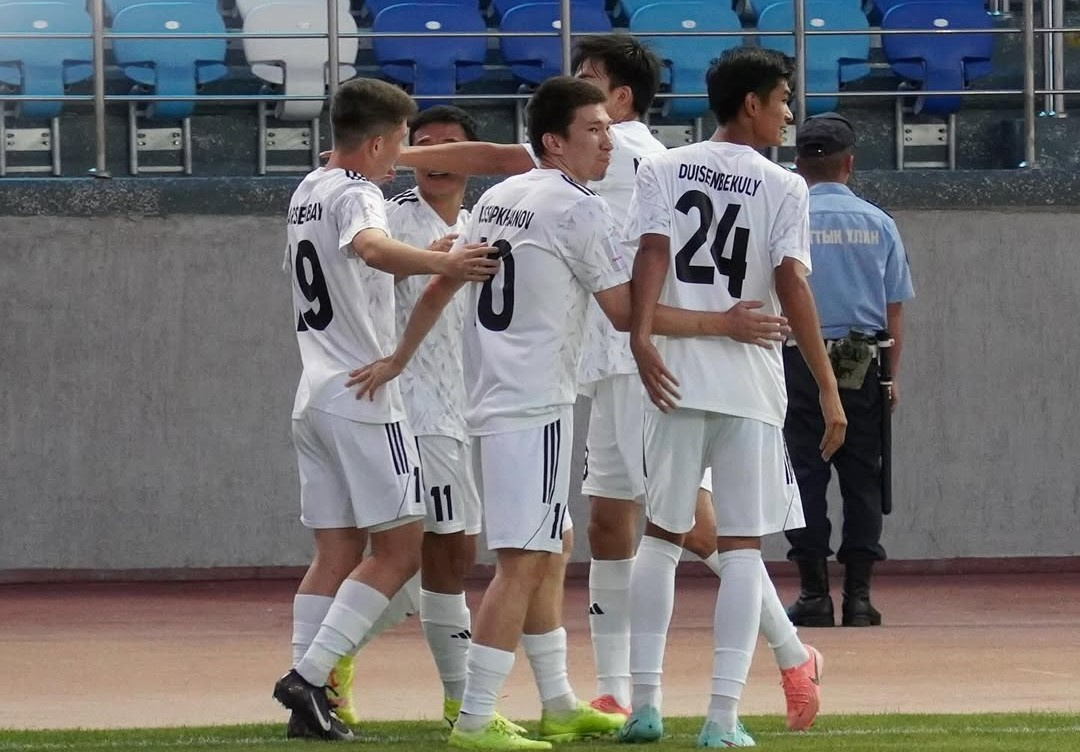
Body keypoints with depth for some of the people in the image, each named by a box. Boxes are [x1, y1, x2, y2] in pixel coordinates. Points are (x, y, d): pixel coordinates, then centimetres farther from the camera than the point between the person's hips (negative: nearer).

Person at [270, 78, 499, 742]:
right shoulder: (356, 195, -11)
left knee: (338, 550, 8)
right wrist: (442, 264, -52)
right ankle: (308, 676, -15)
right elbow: (371, 248, -35)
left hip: (314, 395, 9)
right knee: (400, 547, -6)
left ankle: (311, 703, 2)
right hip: (363, 395, -9)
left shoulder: (308, 193, 17)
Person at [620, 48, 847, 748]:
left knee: (661, 535, 13)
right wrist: (829, 388, -7)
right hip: (751, 381, -2)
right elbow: (792, 284, -8)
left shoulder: (662, 170, 7)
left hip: (676, 375, 2)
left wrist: (642, 337, -19)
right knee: (742, 545, 1)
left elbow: (652, 250, -8)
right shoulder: (784, 188, 1)